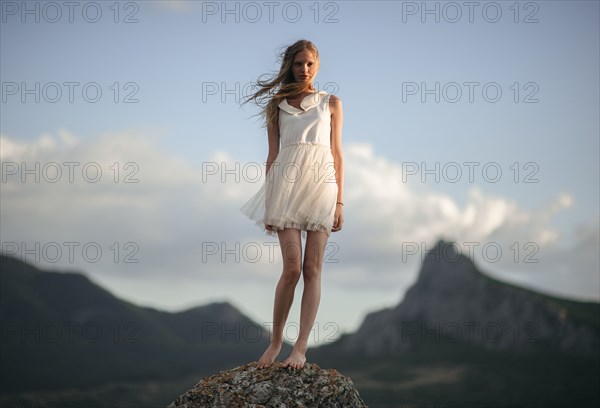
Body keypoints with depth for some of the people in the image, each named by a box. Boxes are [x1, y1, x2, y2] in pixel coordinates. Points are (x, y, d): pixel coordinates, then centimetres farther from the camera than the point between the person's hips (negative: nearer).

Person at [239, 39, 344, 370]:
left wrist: (339, 202, 2)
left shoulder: (331, 103, 14)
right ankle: (275, 341, 5)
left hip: (322, 184, 1)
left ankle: (300, 348, -6)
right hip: (287, 183, 0)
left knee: (312, 269, -5)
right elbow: (272, 155, 11)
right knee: (292, 268, -10)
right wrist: (268, 205, 4)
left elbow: (337, 153, 10)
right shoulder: (276, 106, 14)